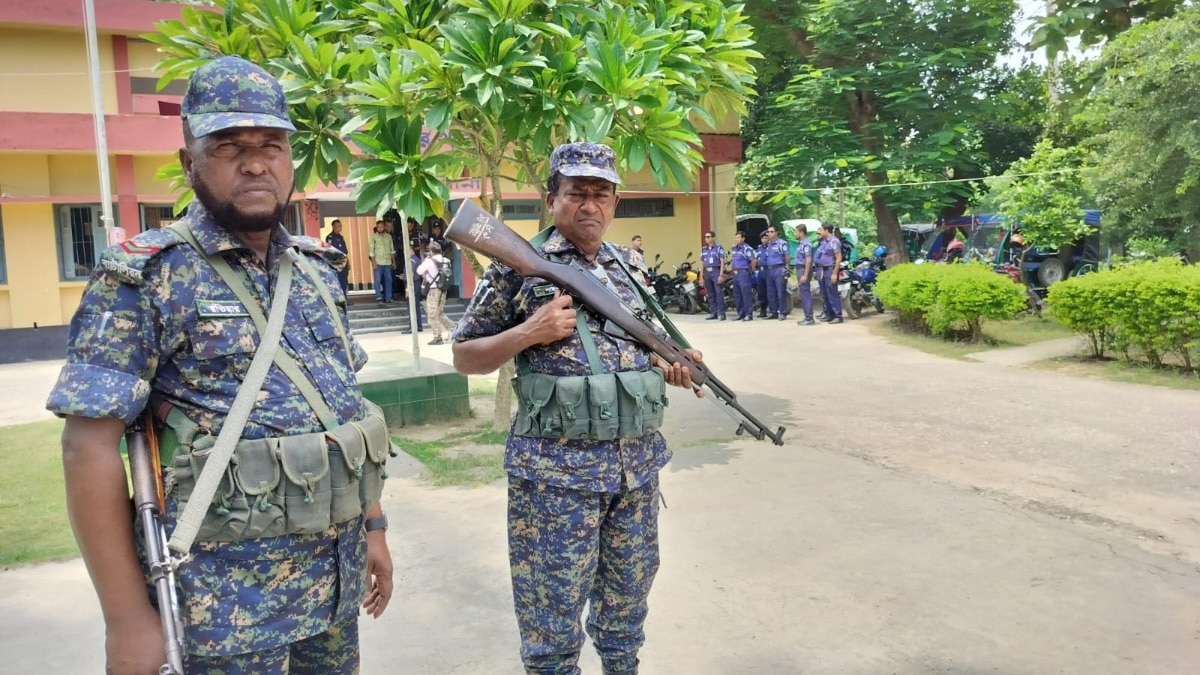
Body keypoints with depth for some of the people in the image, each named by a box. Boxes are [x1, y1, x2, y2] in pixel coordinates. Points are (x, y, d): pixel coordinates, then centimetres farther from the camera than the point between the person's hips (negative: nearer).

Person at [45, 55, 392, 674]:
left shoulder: (316, 268, 6)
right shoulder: (146, 278, -12)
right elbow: (90, 446, -14)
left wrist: (373, 526, 12)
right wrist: (127, 616, -14)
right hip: (232, 591, -6)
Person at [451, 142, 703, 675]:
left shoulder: (629, 267, 10)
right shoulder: (519, 266, -7)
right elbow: (464, 356, -4)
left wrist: (667, 367, 1)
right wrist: (529, 333, -19)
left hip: (637, 462, 6)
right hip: (557, 469, -5)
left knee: (628, 597, 21)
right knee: (554, 612, 8)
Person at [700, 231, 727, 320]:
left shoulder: (719, 247, -2)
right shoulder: (703, 249, 15)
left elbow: (722, 261, -6)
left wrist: (721, 275, -13)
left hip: (716, 271, -6)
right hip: (707, 272, 6)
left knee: (719, 293, -8)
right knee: (710, 295, 7)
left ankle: (721, 313, -7)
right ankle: (713, 313, 12)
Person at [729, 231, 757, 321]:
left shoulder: (747, 248, -13)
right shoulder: (735, 248, 15)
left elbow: (754, 260, -18)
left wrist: (751, 270, -7)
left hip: (743, 273, -9)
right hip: (735, 273, 9)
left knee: (746, 294, -8)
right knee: (737, 295, 11)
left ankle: (748, 315, -6)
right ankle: (740, 314, 19)